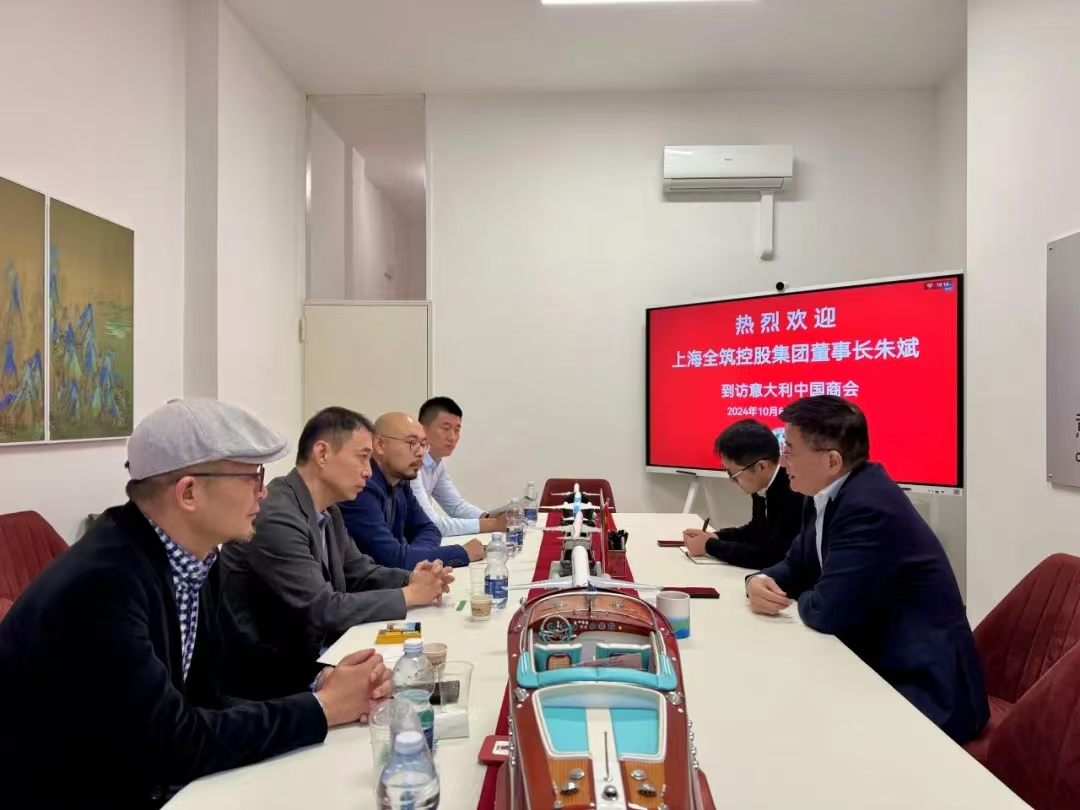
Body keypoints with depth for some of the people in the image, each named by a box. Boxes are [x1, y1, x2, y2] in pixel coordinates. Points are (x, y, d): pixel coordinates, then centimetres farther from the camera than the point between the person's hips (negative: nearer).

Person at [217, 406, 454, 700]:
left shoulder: (328, 511, 6)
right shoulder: (274, 518, -24)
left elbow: (359, 572, 12)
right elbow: (322, 610, -26)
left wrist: (411, 580, -8)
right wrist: (409, 595, -19)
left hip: (310, 654, 8)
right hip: (267, 674, -8)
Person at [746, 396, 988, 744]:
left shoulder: (871, 506, -26)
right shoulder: (827, 495, 2)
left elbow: (827, 610, -28)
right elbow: (796, 566, 13)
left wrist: (796, 599, -5)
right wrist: (760, 582, -9)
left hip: (923, 691, -8)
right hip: (877, 667, 8)